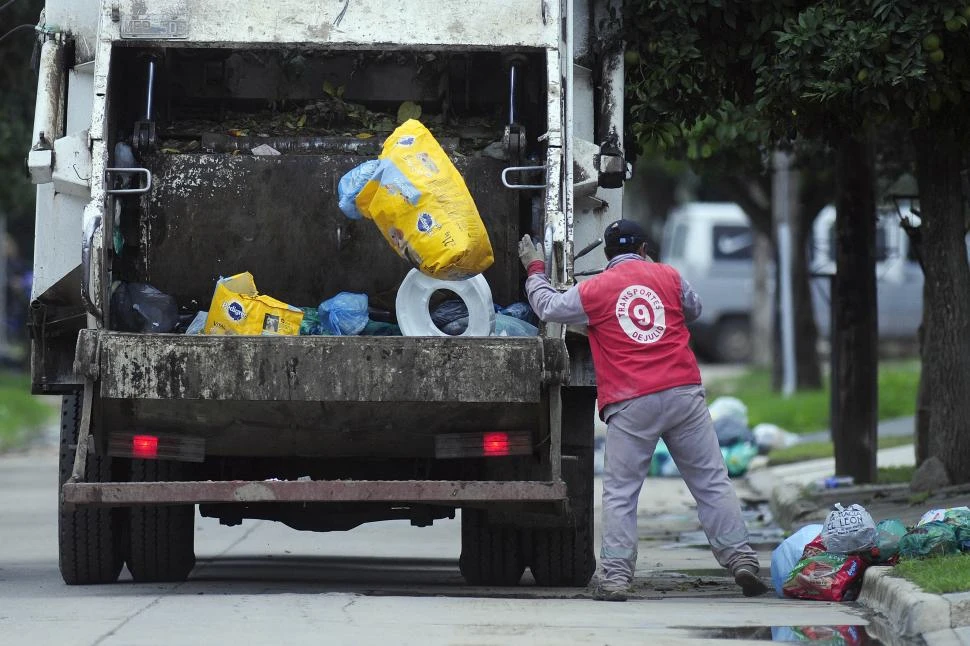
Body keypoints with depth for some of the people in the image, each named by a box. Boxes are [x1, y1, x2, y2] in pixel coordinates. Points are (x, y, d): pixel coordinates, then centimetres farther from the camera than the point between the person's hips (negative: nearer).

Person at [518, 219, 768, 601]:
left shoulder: (592, 291, 4)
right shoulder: (668, 277, 9)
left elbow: (548, 308, 17)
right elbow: (693, 309, 27)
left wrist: (535, 270, 34)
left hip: (630, 405, -2)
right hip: (684, 393, 2)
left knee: (620, 494, 3)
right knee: (712, 482, 6)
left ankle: (615, 577, -2)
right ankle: (741, 559, 3)